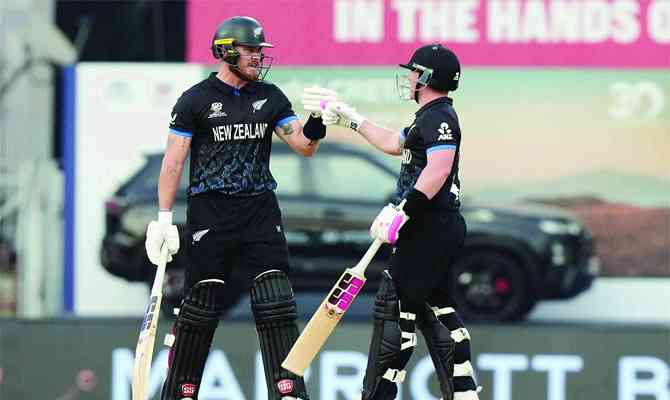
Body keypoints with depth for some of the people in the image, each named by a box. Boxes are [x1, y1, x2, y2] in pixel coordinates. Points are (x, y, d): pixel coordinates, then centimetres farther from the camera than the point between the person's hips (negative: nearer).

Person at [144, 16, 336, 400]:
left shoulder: (270, 97, 10)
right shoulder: (195, 100, -2)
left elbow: (304, 146, 5)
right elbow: (173, 162, -3)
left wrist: (318, 118, -16)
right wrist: (164, 219, -8)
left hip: (260, 210, 3)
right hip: (210, 213, -3)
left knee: (276, 303, -5)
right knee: (202, 306, -3)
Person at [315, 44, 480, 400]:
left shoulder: (439, 116, -13)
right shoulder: (430, 117, 19)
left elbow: (438, 170, -27)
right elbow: (394, 144, 34)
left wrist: (402, 212, -29)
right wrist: (349, 118, 37)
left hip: (430, 227, -11)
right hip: (436, 227, 11)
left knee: (395, 305, -8)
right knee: (433, 305, 14)